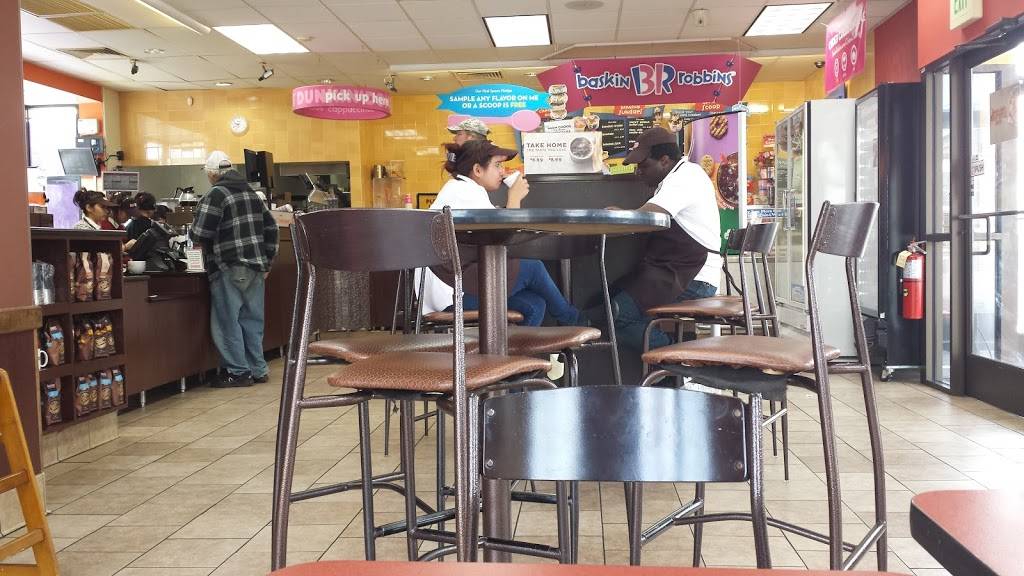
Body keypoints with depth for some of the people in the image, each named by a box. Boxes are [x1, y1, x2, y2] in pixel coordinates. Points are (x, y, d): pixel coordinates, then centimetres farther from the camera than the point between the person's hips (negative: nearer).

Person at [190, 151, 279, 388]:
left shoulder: (215, 195, -8)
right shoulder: (251, 193, 14)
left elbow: (199, 234, -13)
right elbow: (271, 228, 15)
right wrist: (266, 261, 18)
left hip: (229, 270, -7)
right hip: (255, 268, 7)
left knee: (227, 321, 1)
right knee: (252, 319, 11)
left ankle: (239, 372, 3)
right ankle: (257, 370, 15)